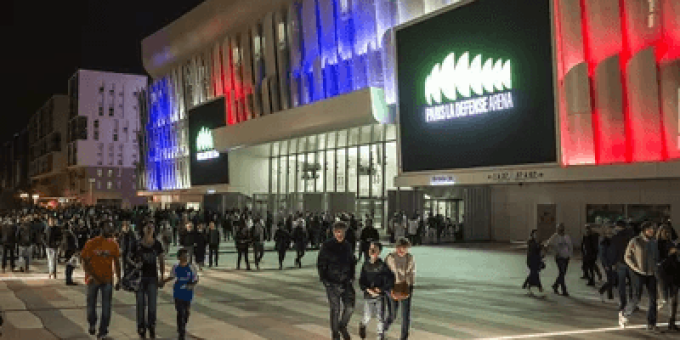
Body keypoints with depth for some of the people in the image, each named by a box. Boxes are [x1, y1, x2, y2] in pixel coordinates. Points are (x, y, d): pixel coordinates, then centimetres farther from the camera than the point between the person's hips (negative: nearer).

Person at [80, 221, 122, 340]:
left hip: (107, 280, 2)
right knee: (91, 305, 11)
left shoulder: (113, 244, 0)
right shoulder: (91, 243, -9)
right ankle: (92, 324, 39)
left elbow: (116, 262, 7)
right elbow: (85, 261, -7)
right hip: (93, 280, -2)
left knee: (106, 307, -1)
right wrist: (91, 275, -19)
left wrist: (118, 279, 6)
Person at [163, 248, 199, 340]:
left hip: (188, 294, 0)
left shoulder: (191, 268, -9)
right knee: (180, 313, -5)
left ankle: (183, 328, 37)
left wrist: (192, 285, -23)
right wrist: (163, 282, 13)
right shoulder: (175, 267, -3)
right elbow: (172, 277, 16)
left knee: (186, 312, 14)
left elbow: (196, 280, -4)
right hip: (178, 293, 0)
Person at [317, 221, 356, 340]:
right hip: (332, 283, -3)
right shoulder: (327, 246, -5)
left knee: (350, 306, -5)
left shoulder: (347, 246, 8)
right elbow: (320, 264, -3)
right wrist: (324, 279, -9)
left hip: (346, 282, 4)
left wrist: (352, 276, 9)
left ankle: (343, 326, 22)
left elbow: (352, 262, 20)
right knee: (335, 309, 2)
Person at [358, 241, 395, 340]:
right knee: (367, 317, 4)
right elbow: (361, 280, 0)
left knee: (380, 317, 0)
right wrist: (368, 289, -16)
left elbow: (390, 280, -7)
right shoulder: (366, 265, 1)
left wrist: (380, 289, -14)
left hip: (380, 296, -1)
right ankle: (362, 325, 38)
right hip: (368, 295, 1)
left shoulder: (382, 265, -6)